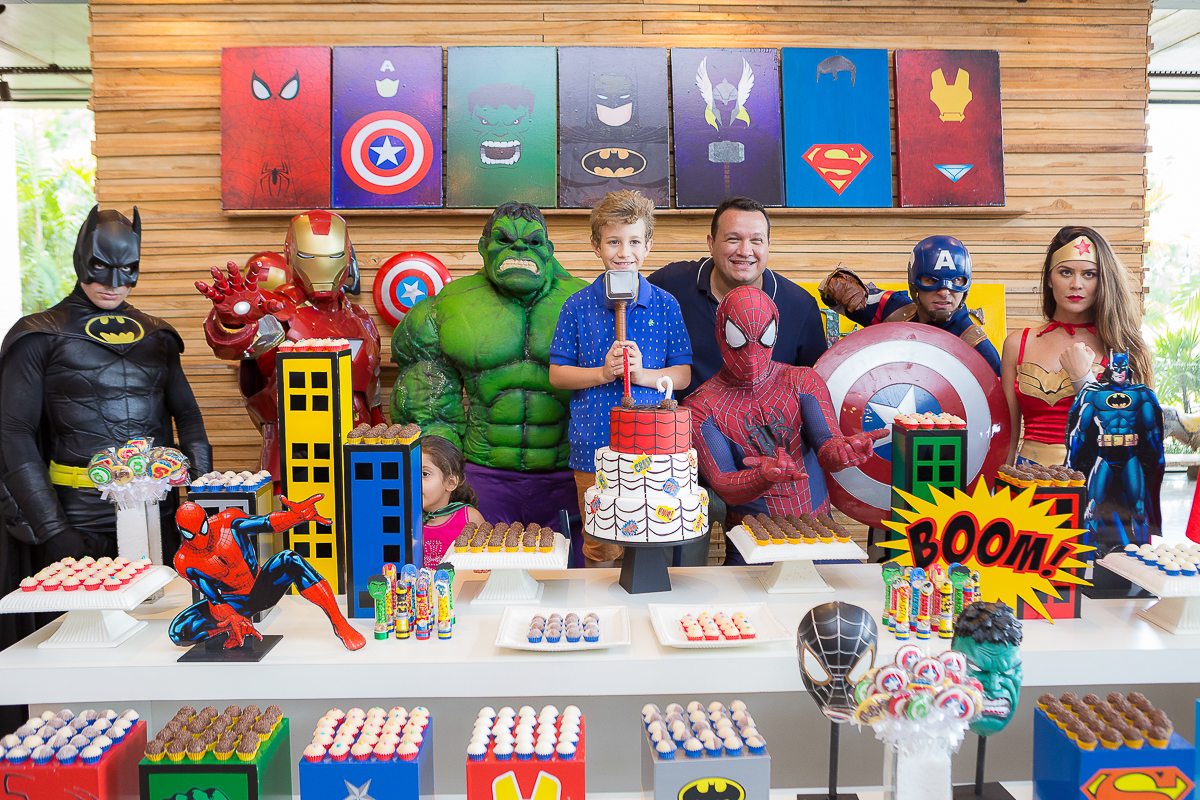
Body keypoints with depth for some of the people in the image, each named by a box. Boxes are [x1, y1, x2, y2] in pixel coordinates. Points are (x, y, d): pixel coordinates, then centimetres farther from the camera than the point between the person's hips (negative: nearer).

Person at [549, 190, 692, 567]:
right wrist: (603, 373, -12)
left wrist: (642, 374, -14)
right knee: (601, 549, 7)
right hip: (594, 448, -1)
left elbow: (683, 374, 4)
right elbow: (557, 374, 3)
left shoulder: (665, 306, 3)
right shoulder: (578, 306, 2)